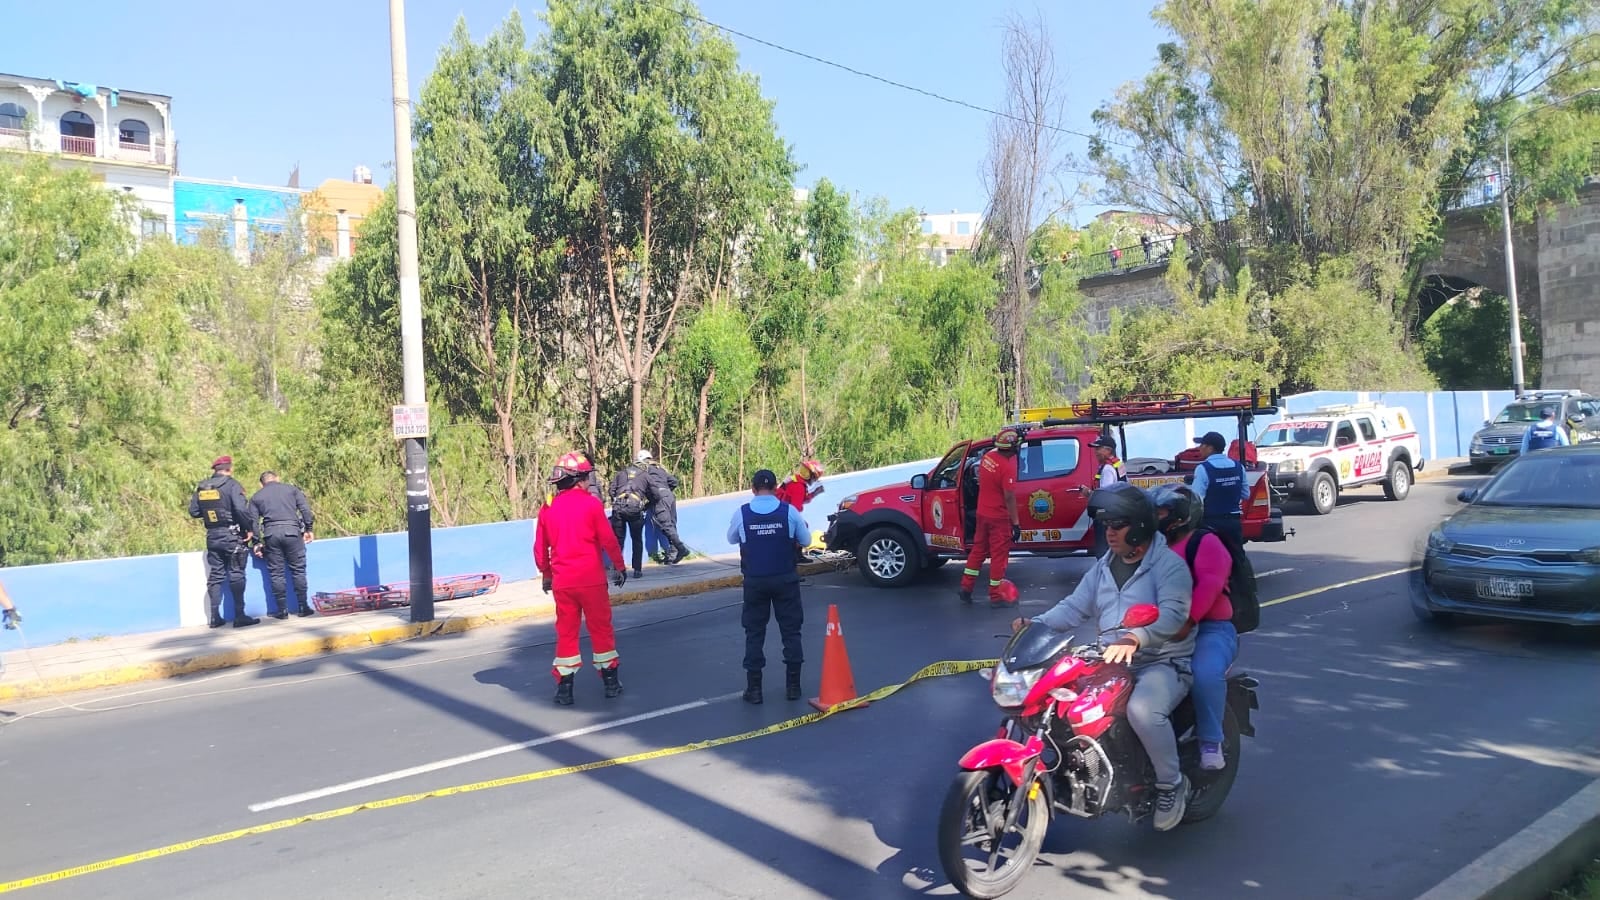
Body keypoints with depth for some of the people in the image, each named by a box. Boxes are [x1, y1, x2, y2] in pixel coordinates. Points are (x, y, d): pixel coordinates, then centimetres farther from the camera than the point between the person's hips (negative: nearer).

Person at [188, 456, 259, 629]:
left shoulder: (201, 488, 7)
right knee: (236, 575, -1)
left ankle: (215, 617, 11)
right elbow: (241, 509, -22)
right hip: (231, 535, -5)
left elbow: (193, 512, 8)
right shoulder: (231, 485, -10)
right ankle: (239, 616, -1)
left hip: (212, 537, 5)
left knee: (215, 576, 11)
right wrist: (249, 529, -11)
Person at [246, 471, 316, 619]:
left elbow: (252, 521, 10)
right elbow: (305, 509, 4)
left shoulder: (256, 497, 16)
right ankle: (303, 607, 7)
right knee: (298, 570, 6)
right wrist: (308, 529, 8)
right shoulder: (291, 489, 13)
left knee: (276, 573, 6)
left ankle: (282, 609, 8)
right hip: (292, 531, -1)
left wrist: (257, 542, 13)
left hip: (271, 534, 1)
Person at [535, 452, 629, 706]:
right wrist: (619, 566, 5)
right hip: (591, 579, -3)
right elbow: (608, 539, -8)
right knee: (601, 628, 8)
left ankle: (564, 685, 11)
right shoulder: (591, 503, -8)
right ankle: (610, 680, 15)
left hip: (562, 582, 3)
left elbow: (540, 548, 10)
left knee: (566, 631, 11)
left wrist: (546, 575, 24)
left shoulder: (548, 509, 4)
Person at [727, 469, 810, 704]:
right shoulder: (789, 511, -7)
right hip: (785, 579, 0)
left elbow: (731, 539, 10)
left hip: (755, 581, 0)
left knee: (754, 633, 9)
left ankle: (754, 688, 10)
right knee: (791, 630, 11)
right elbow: (805, 541, 4)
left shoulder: (741, 513, -7)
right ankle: (793, 685, 14)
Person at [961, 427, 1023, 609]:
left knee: (978, 550, 18)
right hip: (999, 517, -7)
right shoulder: (1007, 467, -23)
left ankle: (966, 589, 24)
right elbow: (1009, 497, -23)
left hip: (982, 513, 7)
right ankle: (996, 596, 11)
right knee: (999, 554, 3)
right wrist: (1015, 523, -18)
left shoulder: (987, 457, -2)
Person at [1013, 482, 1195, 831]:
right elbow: (1075, 607, 7)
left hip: (1163, 665, -7)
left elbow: (1173, 614, -26)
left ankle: (1172, 784, -10)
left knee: (1142, 709, -36)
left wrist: (1134, 638, -44)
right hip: (1110, 663, 7)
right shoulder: (1104, 566, 13)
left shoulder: (1169, 565, -9)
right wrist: (1036, 624, -12)